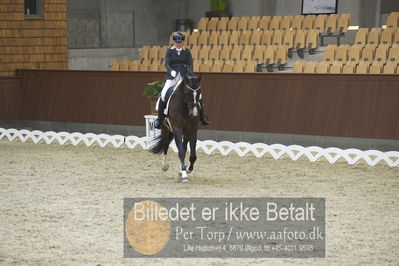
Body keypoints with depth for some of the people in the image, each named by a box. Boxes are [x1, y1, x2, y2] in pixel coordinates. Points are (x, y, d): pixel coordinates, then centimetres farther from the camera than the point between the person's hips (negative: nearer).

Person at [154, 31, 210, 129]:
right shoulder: (170, 51, 5)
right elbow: (167, 63, -5)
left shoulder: (186, 52, 9)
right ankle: (159, 119, -8)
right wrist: (171, 71, -26)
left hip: (184, 76, 2)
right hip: (172, 77, -2)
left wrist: (190, 73, -18)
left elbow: (190, 64, 1)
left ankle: (202, 117, 3)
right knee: (164, 94, -19)